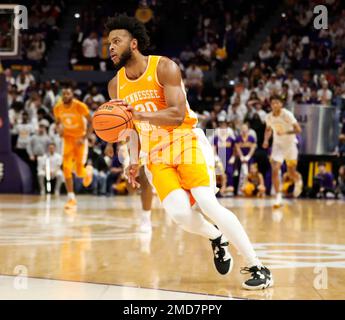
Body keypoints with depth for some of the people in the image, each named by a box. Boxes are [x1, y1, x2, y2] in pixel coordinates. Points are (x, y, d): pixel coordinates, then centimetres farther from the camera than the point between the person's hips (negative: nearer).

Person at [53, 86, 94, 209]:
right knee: (66, 168, -16)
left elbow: (91, 122, -13)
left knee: (79, 171, -3)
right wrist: (60, 129, -14)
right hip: (68, 138, 3)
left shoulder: (80, 106, -21)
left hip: (80, 139, -3)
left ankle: (88, 171, 38)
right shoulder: (58, 108, -9)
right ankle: (71, 199, -12)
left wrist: (84, 138, -24)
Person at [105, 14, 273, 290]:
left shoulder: (164, 67, -13)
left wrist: (140, 114, -36)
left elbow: (177, 115, -23)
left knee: (207, 203, -23)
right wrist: (134, 160, 6)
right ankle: (216, 237, 12)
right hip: (156, 154, 4)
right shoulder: (117, 85, 4)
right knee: (179, 212, -22)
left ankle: (258, 268, -15)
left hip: (187, 142, -4)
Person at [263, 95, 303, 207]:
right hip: (277, 145, 3)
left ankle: (298, 181, 45)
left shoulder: (287, 114, -20)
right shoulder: (269, 117, -5)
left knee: (292, 172, 9)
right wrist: (266, 140, -3)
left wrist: (285, 132, -36)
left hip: (290, 144, -3)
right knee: (275, 170, -13)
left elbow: (298, 129, -22)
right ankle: (278, 197, -8)